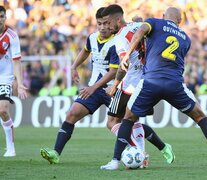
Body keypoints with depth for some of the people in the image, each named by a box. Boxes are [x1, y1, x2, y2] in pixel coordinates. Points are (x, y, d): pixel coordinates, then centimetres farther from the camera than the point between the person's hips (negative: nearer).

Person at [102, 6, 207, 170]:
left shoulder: (154, 22, 15)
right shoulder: (186, 39, 24)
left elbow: (141, 31, -7)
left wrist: (127, 54, -11)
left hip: (150, 81, -1)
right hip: (175, 83, 1)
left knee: (129, 118, 16)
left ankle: (116, 160, 8)